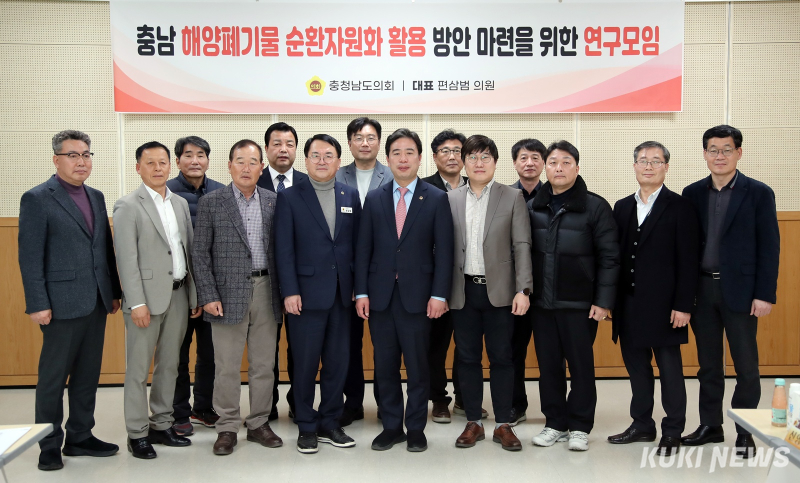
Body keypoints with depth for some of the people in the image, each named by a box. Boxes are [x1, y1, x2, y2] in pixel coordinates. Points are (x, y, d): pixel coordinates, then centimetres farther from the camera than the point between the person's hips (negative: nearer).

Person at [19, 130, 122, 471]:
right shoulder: (37, 199, -6)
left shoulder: (96, 197, 13)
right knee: (53, 378, 5)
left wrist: (114, 291, 12)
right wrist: (37, 304, -14)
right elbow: (30, 257, -10)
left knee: (88, 375, 13)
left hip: (96, 302, 6)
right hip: (63, 303, -6)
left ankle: (80, 437, 25)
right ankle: (49, 446, 18)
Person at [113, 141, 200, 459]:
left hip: (178, 295, 6)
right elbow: (126, 258, -11)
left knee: (169, 365, 13)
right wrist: (137, 302, -16)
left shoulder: (180, 204, 12)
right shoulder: (128, 206, -6)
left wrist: (194, 295, 9)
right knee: (139, 369, 2)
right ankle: (137, 433, 13)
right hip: (147, 296, -6)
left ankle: (162, 425, 25)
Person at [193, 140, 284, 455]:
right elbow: (201, 253, -2)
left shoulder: (273, 202, 8)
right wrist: (208, 296, -9)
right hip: (229, 293, -3)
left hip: (266, 290, 3)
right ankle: (227, 428, 15)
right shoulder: (211, 203, 0)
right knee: (227, 367, 2)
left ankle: (258, 424, 22)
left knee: (264, 364, 9)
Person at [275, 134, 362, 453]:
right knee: (305, 364, 5)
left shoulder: (351, 196, 9)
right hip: (306, 293, -3)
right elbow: (284, 249, -4)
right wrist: (289, 291, -11)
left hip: (342, 294, 3)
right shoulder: (290, 197, 0)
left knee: (338, 361, 10)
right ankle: (306, 427, 19)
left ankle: (329, 424, 24)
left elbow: (356, 244, 9)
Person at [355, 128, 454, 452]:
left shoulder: (436, 199, 2)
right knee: (384, 367, 9)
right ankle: (391, 426, 23)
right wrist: (361, 292, 0)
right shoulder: (374, 199, 8)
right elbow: (363, 249, 6)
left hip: (417, 296, -2)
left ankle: (416, 429, 19)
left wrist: (439, 295, -9)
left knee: (418, 367, 5)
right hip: (380, 296, 3)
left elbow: (444, 251, -2)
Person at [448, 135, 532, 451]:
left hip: (499, 290, -2)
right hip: (463, 291, 2)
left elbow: (521, 246, -3)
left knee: (501, 357, 4)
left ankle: (503, 425, 15)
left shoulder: (513, 198, 2)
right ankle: (473, 423, 19)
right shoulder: (451, 199, 7)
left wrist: (523, 289, -11)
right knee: (468, 357, 8)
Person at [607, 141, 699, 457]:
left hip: (664, 304, -5)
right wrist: (611, 300, 5)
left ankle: (672, 431, 17)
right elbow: (616, 256, 10)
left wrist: (683, 306, -12)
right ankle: (642, 425, 26)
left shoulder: (679, 207, -3)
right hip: (629, 305, 5)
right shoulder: (622, 207, 11)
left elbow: (688, 261, -7)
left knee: (669, 367, 5)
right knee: (636, 365, 12)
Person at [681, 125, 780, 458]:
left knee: (746, 365, 4)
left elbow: (769, 247, -4)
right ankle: (710, 425, 23)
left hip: (739, 290, -3)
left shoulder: (758, 193, -2)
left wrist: (765, 294, -10)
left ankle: (745, 433, 16)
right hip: (701, 289, 3)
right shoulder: (692, 193, 7)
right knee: (708, 363, 12)